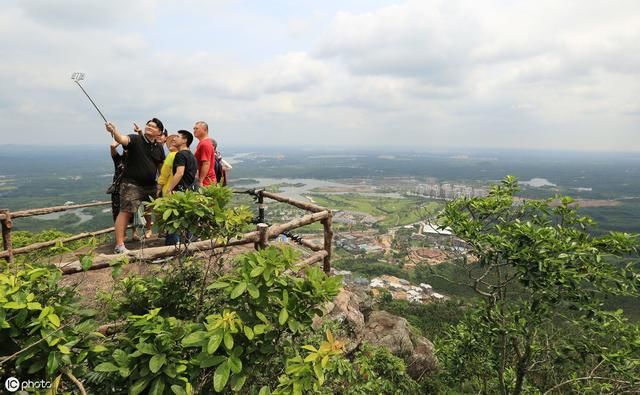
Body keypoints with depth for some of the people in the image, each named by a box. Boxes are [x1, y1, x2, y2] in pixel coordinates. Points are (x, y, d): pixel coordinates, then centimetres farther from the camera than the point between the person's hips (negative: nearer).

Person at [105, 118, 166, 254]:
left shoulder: (159, 148, 10)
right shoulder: (135, 139, -7)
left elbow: (162, 167, 17)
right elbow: (122, 139, -28)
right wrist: (113, 131, -49)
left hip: (151, 185, 6)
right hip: (131, 184, -6)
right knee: (125, 212, -9)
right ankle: (119, 245, -6)